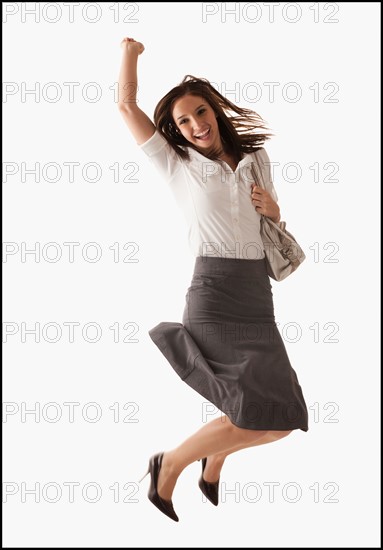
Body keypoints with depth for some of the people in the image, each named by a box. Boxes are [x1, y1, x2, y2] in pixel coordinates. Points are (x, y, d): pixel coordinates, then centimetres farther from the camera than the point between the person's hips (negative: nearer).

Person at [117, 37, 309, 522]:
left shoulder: (255, 159, 15)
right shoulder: (177, 165, 3)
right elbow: (127, 105, 4)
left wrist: (272, 208, 3)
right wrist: (130, 52, 18)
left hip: (258, 293, 6)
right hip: (215, 291, -6)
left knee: (281, 417, 7)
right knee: (260, 414, -15)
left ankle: (212, 471, 33)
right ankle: (169, 466, 5)